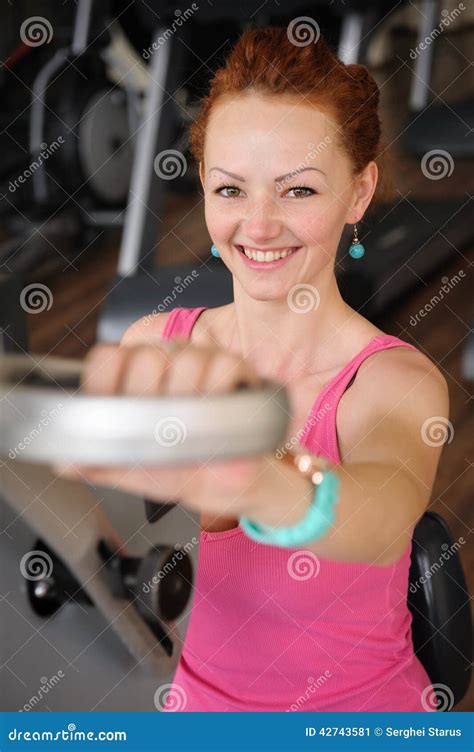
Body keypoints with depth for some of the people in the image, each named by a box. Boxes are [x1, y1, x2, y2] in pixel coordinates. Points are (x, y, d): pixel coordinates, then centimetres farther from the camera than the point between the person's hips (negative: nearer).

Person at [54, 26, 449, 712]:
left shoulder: (397, 382, -19)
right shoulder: (150, 342, -7)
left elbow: (390, 513, -39)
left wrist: (265, 484, -58)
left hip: (353, 709, -3)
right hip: (191, 697, 3)